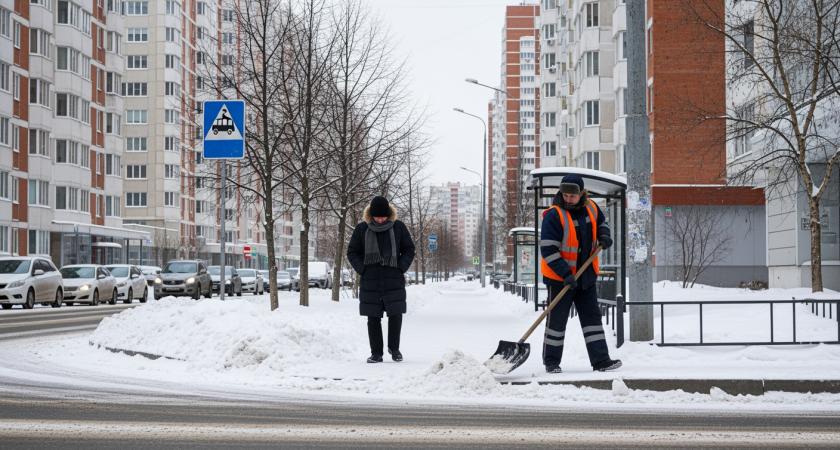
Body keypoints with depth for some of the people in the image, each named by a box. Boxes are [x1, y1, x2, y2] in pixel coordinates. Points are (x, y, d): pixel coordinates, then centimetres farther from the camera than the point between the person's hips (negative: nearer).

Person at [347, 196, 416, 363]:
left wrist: (400, 268, -3)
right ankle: (376, 353, 11)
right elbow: (352, 252, 8)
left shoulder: (399, 227, 2)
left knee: (396, 316, -4)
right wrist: (362, 270, -4)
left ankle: (394, 348, 17)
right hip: (370, 282, 0)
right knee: (373, 318, 3)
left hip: (394, 282, 0)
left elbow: (409, 250, 10)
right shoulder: (361, 229, 1)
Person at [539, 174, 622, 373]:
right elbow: (548, 249, -21)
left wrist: (604, 236, 0)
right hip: (559, 277, -6)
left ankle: (600, 360, 8)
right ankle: (551, 362, 13)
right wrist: (565, 273, -27)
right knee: (557, 319, 2)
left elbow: (600, 223, 24)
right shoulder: (554, 215, -18)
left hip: (586, 276, 6)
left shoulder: (591, 208, 1)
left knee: (592, 316, 6)